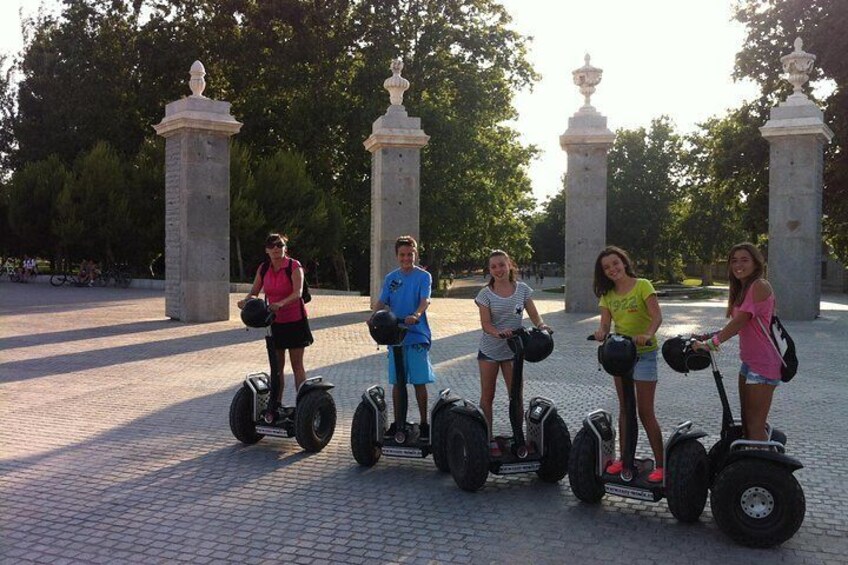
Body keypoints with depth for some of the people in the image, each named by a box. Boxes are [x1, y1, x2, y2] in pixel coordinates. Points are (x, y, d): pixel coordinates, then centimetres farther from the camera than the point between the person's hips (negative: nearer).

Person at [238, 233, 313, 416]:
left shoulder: (294, 267, -14)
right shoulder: (263, 269, 2)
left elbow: (298, 293, -26)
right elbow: (254, 291, 6)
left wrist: (281, 303, -43)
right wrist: (245, 300, -16)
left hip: (295, 320, -5)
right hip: (275, 321, 5)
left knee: (297, 365, -1)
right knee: (277, 365, 11)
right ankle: (276, 403, 21)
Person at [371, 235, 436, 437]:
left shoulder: (423, 276, -2)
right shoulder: (391, 278, 10)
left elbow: (425, 300, -15)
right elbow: (382, 301, 3)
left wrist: (416, 315, -36)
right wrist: (374, 315, -19)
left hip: (417, 336, -3)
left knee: (419, 381, -1)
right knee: (396, 381, 9)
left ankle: (423, 422, 12)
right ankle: (397, 422, 20)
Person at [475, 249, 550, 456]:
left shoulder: (522, 289, -3)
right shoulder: (485, 294, -8)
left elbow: (534, 315, -2)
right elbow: (485, 323, -15)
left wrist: (541, 325, -24)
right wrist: (498, 333, -35)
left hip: (512, 349, 1)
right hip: (489, 350, -1)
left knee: (516, 395, 4)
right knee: (487, 396, 5)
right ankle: (488, 439, 15)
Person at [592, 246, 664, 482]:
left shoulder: (642, 285, -10)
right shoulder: (607, 294, 6)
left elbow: (657, 316, -21)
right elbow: (605, 323, -1)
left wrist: (648, 335, -40)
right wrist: (601, 332, -25)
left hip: (643, 354, -5)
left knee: (645, 411, -6)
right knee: (625, 408, 13)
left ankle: (660, 465, 2)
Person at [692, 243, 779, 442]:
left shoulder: (759, 286, -15)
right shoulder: (742, 289, 16)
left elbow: (740, 321, -20)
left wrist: (711, 343, -18)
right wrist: (711, 336, 5)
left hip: (763, 365, -10)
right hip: (749, 361, 10)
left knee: (756, 428, -8)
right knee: (746, 423, 16)